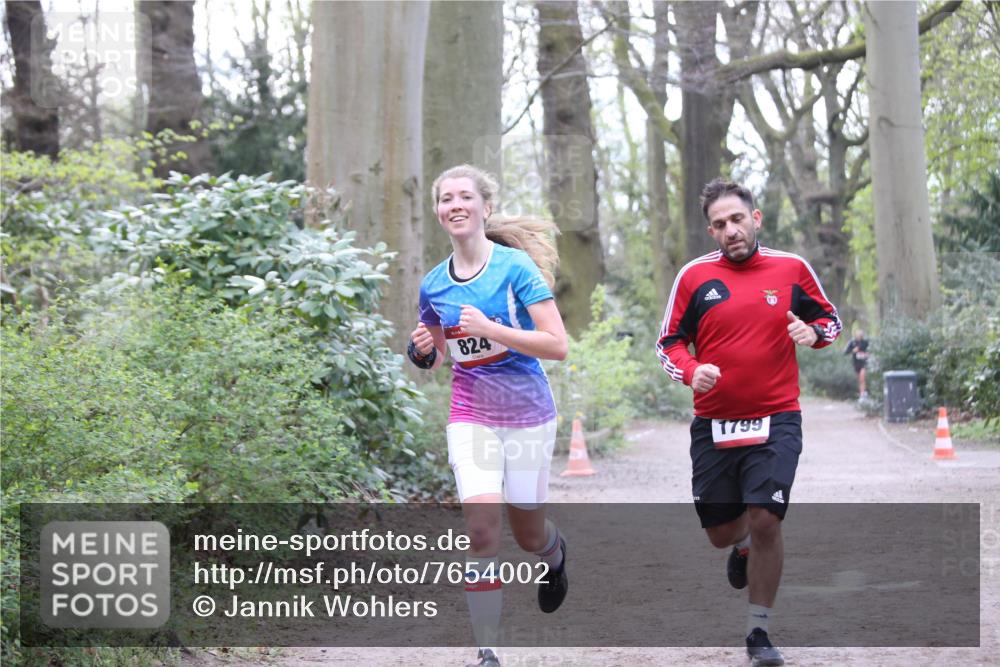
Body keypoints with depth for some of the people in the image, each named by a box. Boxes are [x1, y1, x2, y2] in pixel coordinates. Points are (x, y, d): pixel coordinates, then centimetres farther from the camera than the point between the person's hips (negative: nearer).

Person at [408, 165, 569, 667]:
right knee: (481, 531, -15)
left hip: (527, 414, -2)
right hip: (471, 414, 2)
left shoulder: (516, 265, -12)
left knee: (528, 535, 10)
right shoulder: (433, 285, 2)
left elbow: (557, 345, -17)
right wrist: (423, 351, -5)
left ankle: (555, 555, 49)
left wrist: (489, 328, -25)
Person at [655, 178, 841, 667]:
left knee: (765, 520, -14)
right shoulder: (695, 276, 0)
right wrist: (691, 371, -15)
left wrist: (812, 331, -9)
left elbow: (829, 319, 14)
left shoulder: (792, 269, 1)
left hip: (776, 420, -1)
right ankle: (743, 545, 48)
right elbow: (669, 342, 6)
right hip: (713, 424, 1)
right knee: (720, 533, 8)